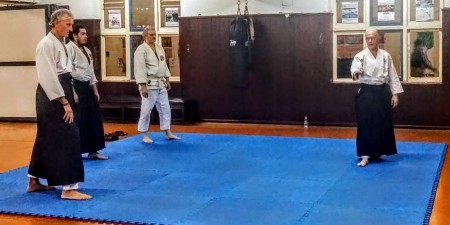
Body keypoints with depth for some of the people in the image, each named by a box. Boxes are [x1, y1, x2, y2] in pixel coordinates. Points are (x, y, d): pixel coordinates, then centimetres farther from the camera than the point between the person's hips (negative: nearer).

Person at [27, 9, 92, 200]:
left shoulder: (59, 43, 15)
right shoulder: (47, 44, -16)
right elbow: (48, 77, -21)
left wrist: (67, 99, 19)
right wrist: (64, 102, -21)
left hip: (59, 94, 10)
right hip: (52, 97, -10)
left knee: (47, 138, 16)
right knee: (66, 138, -9)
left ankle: (34, 182, 27)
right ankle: (68, 188, -4)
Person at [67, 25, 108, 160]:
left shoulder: (86, 50, 17)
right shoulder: (69, 48, -11)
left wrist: (95, 90, 17)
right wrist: (72, 92, -21)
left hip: (86, 87, 9)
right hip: (76, 87, -9)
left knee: (94, 119, 10)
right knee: (77, 121, -6)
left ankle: (93, 151, 20)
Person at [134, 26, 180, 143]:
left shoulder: (160, 48, 11)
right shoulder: (141, 50, -12)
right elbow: (140, 69, -17)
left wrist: (167, 80, 14)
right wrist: (143, 86, -21)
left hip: (160, 83, 7)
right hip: (149, 84, -7)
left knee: (165, 108, 11)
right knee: (146, 109, -1)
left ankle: (168, 133, 21)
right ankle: (145, 136, 9)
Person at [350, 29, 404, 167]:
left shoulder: (386, 56, 3)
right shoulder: (361, 56, -5)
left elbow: (392, 75, 6)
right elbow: (355, 66, -26)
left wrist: (395, 94, 1)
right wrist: (355, 72, -50)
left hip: (382, 93, 3)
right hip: (366, 93, -3)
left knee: (383, 124, 9)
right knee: (365, 124, -4)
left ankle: (379, 152, 26)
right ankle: (365, 155, 1)